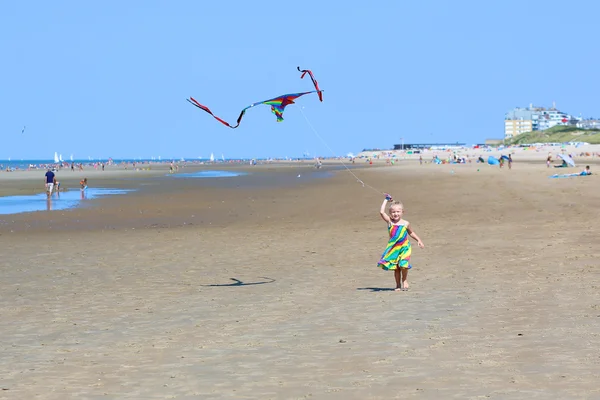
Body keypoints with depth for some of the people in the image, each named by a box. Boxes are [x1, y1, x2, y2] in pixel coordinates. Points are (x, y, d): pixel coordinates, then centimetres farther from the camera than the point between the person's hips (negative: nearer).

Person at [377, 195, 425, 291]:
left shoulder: (405, 224, -1)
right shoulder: (389, 222, -3)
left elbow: (411, 233, 17)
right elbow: (382, 212, -14)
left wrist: (419, 240, 11)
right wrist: (386, 200, -7)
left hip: (404, 248, -1)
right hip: (394, 249, 1)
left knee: (403, 265, -14)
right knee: (396, 268, 4)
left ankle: (404, 280, 10)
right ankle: (398, 285, 16)